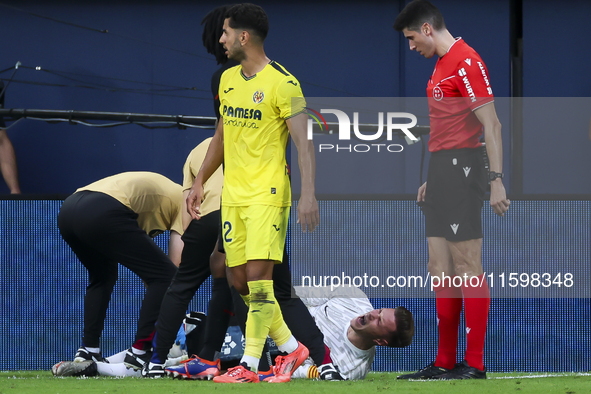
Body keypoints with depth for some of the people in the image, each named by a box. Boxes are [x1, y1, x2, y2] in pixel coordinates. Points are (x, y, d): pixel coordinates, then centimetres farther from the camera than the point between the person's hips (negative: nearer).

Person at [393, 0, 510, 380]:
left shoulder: (467, 63, -12)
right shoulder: (442, 65, 18)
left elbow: (491, 125, -16)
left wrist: (496, 179, -21)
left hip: (462, 168, -10)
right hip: (442, 168, 10)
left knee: (467, 266, -9)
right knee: (440, 269, 9)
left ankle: (474, 364, -8)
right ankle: (445, 362, 13)